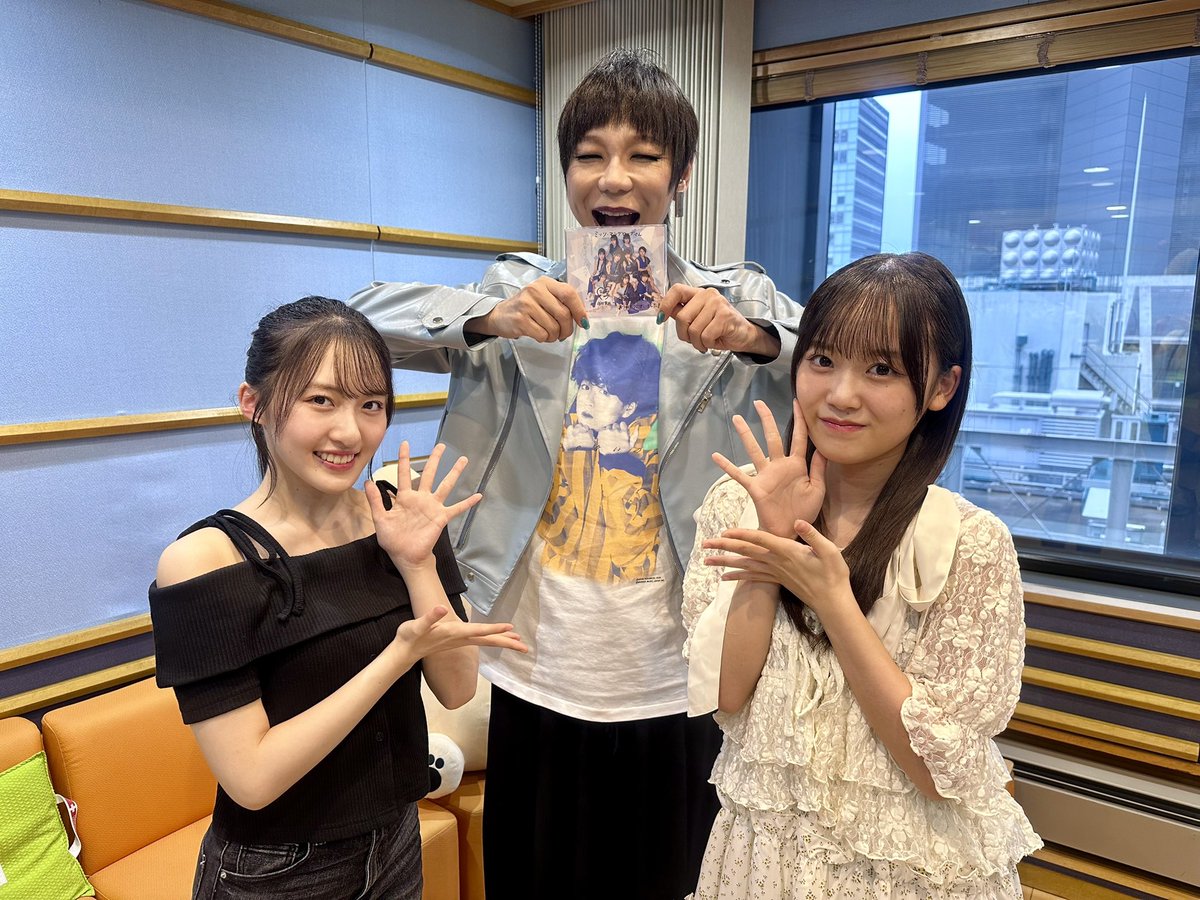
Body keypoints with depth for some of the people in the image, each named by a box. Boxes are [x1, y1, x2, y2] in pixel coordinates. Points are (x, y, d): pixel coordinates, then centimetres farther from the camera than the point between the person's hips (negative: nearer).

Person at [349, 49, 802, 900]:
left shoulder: (738, 302, 0)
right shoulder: (522, 292, 1)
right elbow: (365, 316, -9)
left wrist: (754, 338, -29)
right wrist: (489, 318, -27)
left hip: (679, 687, 0)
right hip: (540, 680, 1)